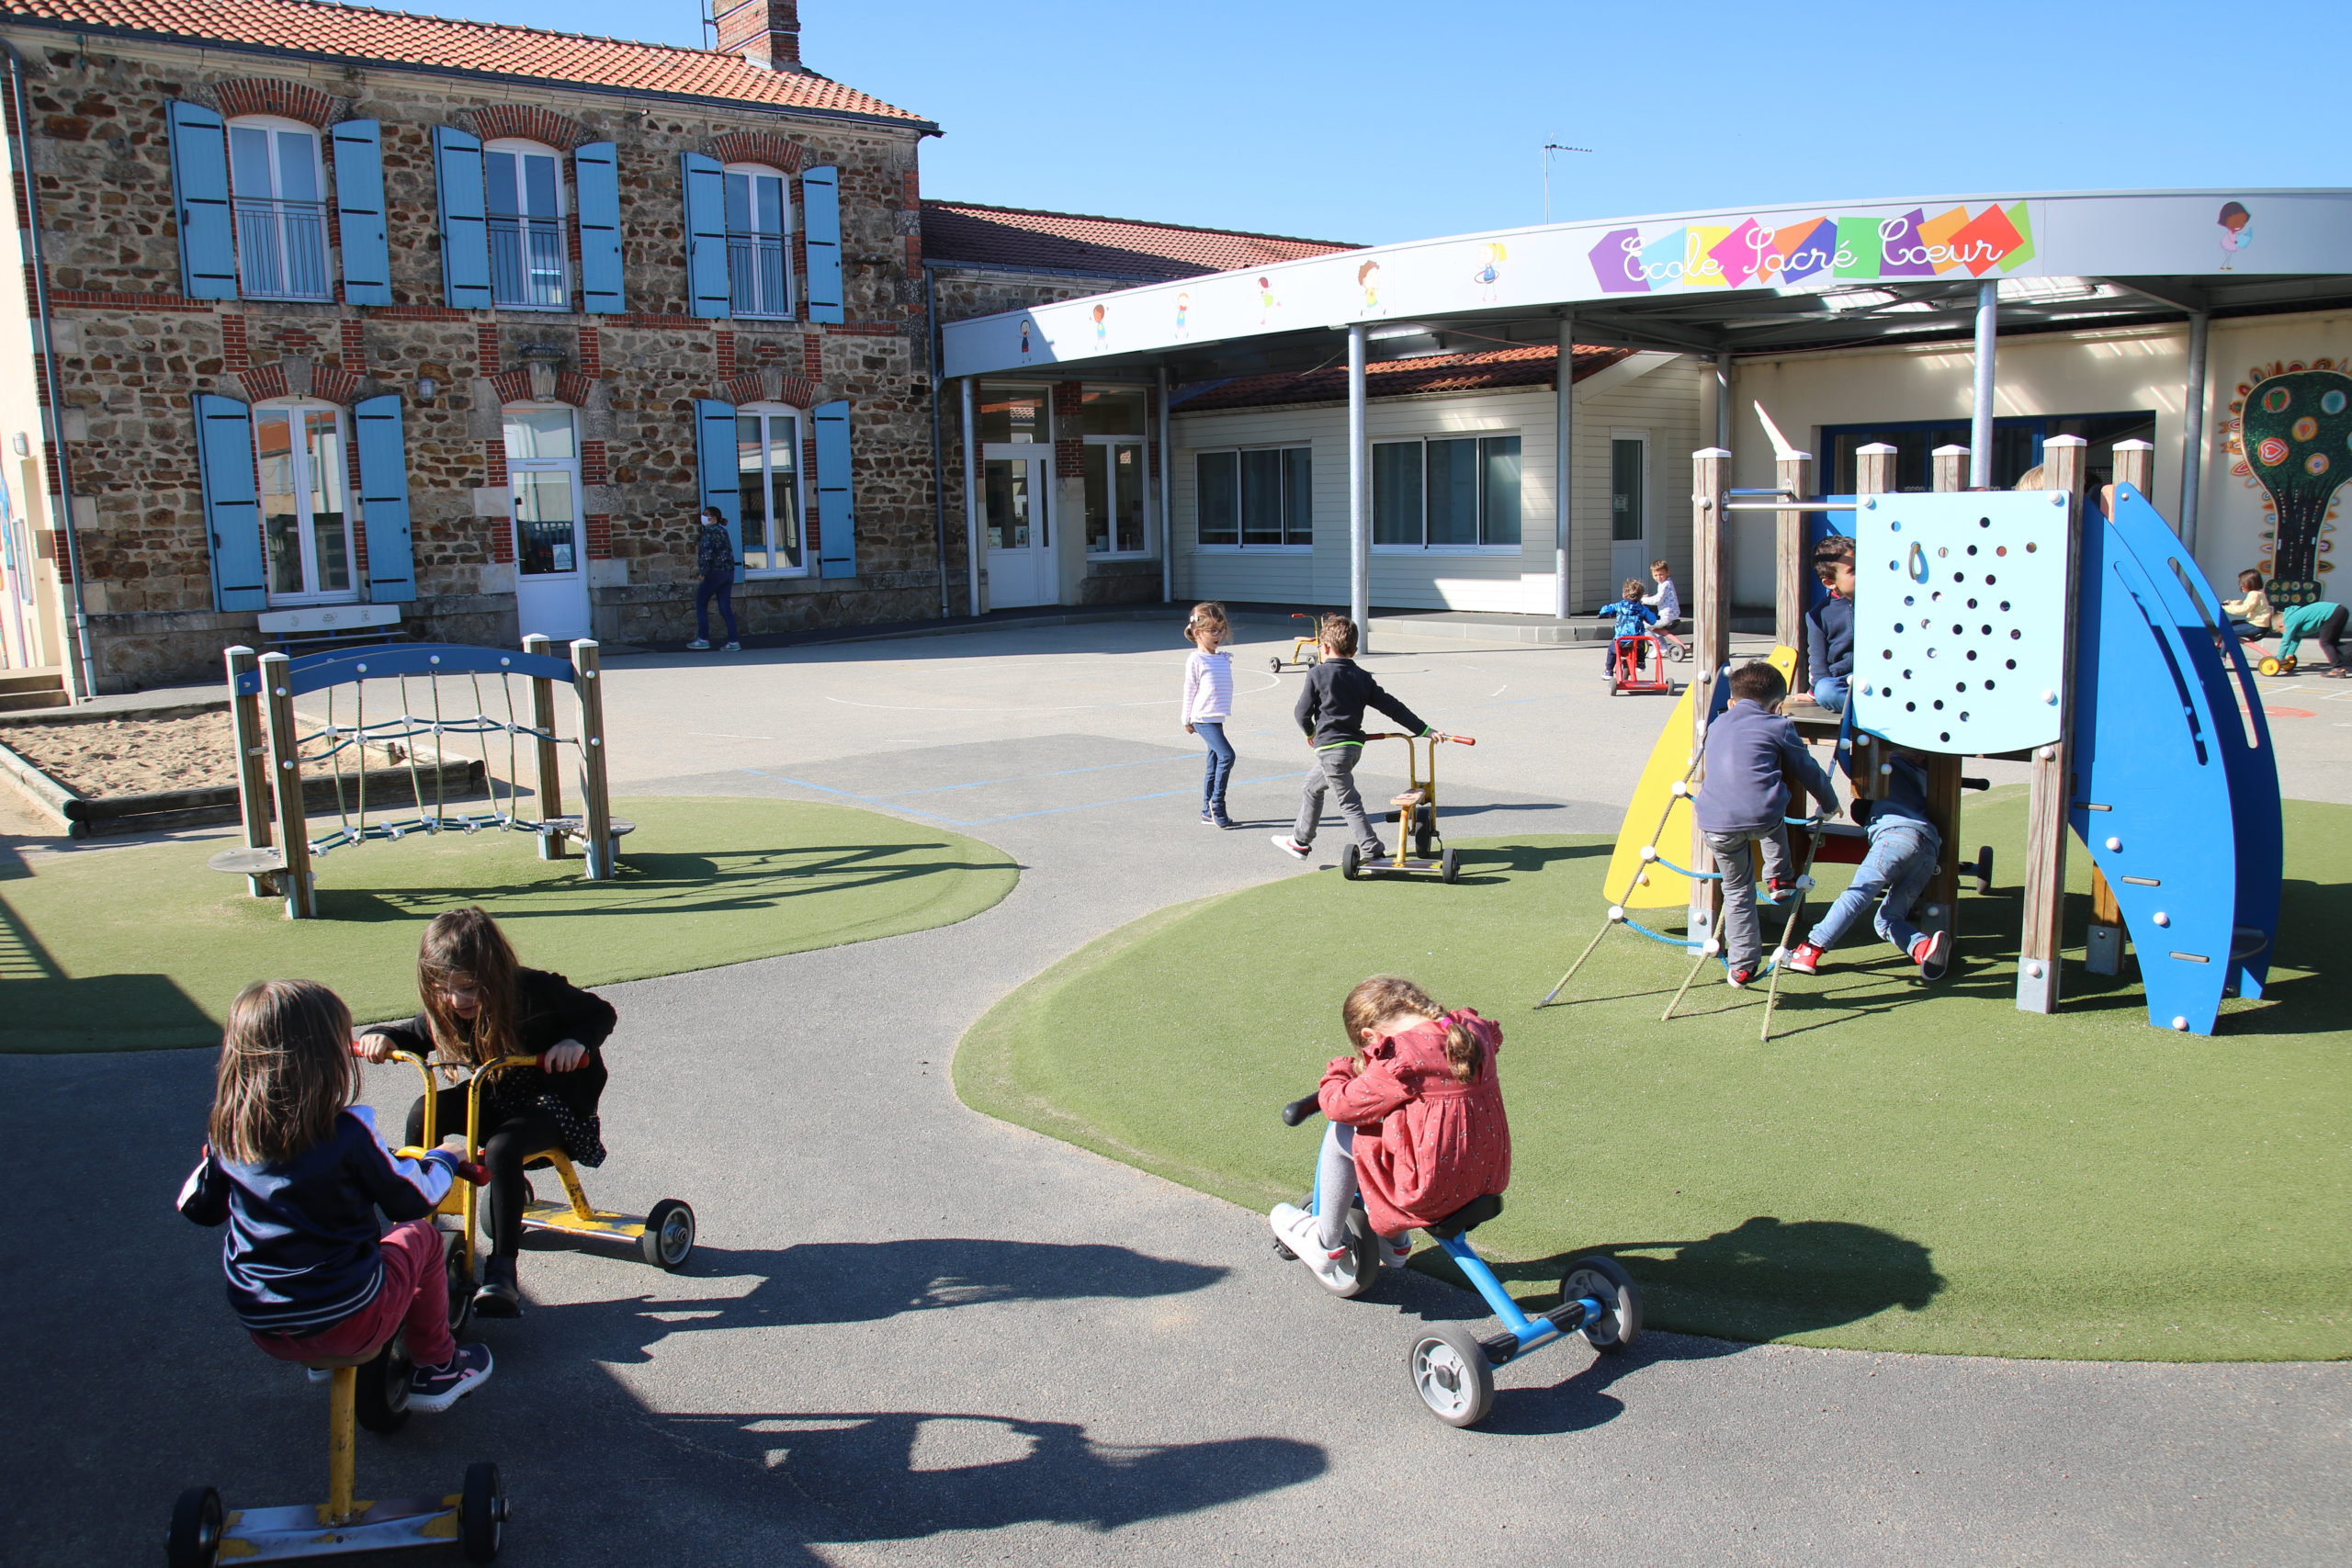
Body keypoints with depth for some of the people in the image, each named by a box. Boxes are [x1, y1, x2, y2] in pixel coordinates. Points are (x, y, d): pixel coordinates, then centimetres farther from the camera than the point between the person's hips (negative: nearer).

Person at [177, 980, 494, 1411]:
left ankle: (321, 1361, 40)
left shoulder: (226, 1132, -5)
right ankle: (437, 1368, 24)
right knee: (420, 1235, 18)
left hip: (262, 1330, 5)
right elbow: (412, 1200, -7)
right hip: (348, 1323, -5)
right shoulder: (348, 1132, -18)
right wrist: (444, 1157, 13)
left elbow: (197, 1207, 12)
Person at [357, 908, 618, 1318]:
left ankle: (502, 1269, -30)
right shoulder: (446, 1010, -6)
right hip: (494, 1099, 6)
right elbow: (416, 1037, 13)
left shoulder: (536, 991, -22)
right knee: (425, 1114, -18)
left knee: (501, 1147, -33)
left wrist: (576, 1041, -34)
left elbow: (601, 1013, -13)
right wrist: (384, 1036, -10)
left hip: (555, 1100, -6)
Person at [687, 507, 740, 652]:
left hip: (714, 573, -8)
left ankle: (703, 639, 5)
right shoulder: (723, 531, 15)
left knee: (701, 605, 5)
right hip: (729, 573, 8)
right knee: (726, 608, 6)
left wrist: (702, 572, -15)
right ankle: (733, 642, 0)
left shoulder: (709, 532, -9)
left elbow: (706, 553, -18)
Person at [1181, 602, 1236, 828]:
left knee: (1214, 765, 10)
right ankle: (1216, 803, -7)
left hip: (1217, 718, 7)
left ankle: (1208, 813, 17)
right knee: (1226, 755, -18)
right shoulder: (1196, 660, -8)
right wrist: (1187, 720, 0)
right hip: (1203, 719, -7)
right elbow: (1189, 690, -4)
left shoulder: (1224, 658, 12)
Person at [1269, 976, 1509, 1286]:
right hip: (1488, 1177, 8)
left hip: (1432, 1193, -8)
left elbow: (1341, 1105, -14)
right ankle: (1396, 1243, 48)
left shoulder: (1399, 1062, -21)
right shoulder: (1475, 1031, 1)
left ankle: (1326, 1245, 21)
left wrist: (1339, 1072, 8)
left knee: (1341, 1136, 6)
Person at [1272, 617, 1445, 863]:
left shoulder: (1318, 674, -7)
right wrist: (1425, 730, 8)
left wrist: (1310, 732, 17)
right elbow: (1393, 707, 6)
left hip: (1330, 747, -7)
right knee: (1312, 787, 23)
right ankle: (1300, 841, 32)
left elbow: (1302, 712, -4)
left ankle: (1373, 853, -3)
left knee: (1349, 803, -1)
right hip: (1354, 744, 7)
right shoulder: (1362, 677, 8)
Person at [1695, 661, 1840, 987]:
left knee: (1737, 891, 17)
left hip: (1715, 823, 3)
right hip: (1762, 816, -3)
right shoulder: (1778, 726, 12)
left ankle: (1740, 965, 18)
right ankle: (1779, 878, 32)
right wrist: (1830, 805, 36)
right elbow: (1808, 771, 20)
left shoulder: (1716, 726, 25)